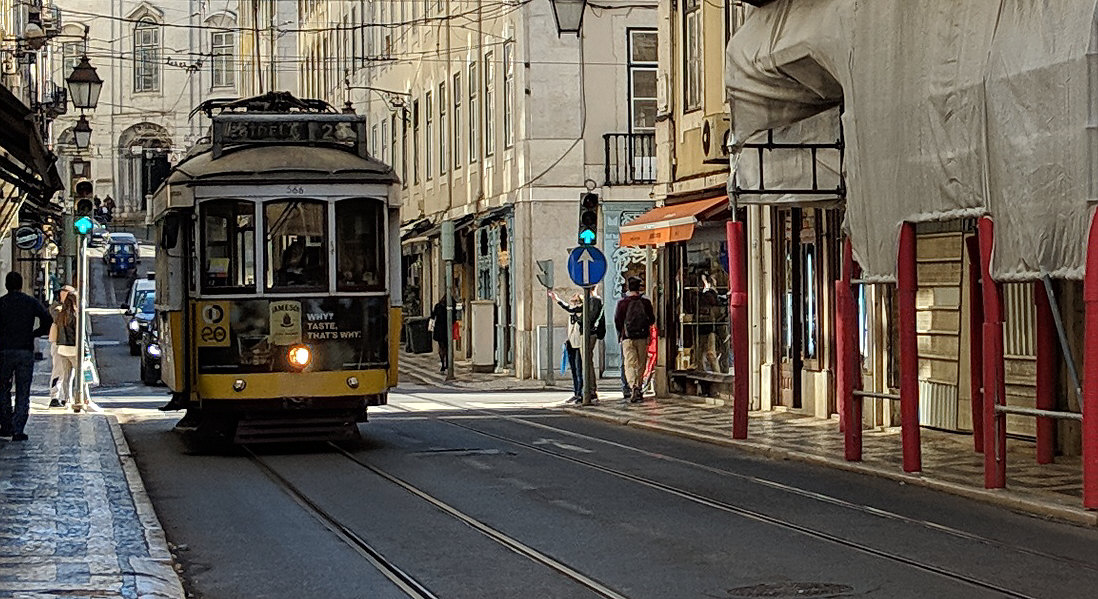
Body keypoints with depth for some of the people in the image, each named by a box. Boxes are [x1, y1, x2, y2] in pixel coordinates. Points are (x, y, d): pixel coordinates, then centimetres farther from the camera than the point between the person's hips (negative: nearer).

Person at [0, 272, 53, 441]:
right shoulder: (32, 302, 4)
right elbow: (48, 320, -6)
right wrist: (34, 333, 8)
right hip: (26, 351, 1)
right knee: (23, 392, 3)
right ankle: (18, 430, -4)